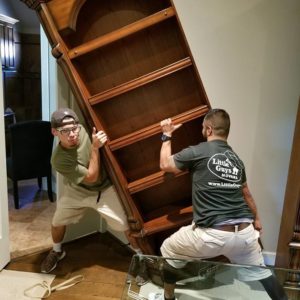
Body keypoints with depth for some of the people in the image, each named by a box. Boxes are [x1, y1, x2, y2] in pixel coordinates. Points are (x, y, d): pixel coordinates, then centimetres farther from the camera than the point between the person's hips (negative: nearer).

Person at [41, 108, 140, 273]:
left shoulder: (85, 130, -25)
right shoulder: (59, 159, -30)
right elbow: (91, 177, -28)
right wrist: (95, 147, -35)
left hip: (104, 189, 1)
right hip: (76, 191, 0)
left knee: (127, 224, -1)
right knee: (57, 222, 12)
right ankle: (57, 251, 45)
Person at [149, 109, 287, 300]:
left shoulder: (198, 152, -5)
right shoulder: (236, 159, 14)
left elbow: (165, 164, 8)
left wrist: (167, 135, 22)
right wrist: (256, 218, 43)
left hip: (212, 234, -5)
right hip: (244, 233, 5)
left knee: (168, 251, 20)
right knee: (259, 272, 29)